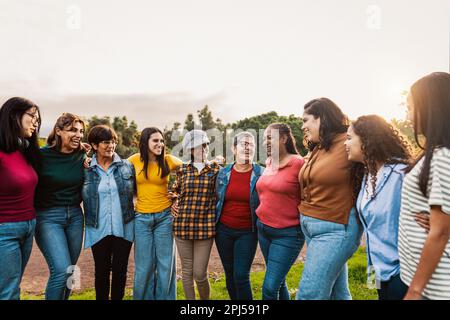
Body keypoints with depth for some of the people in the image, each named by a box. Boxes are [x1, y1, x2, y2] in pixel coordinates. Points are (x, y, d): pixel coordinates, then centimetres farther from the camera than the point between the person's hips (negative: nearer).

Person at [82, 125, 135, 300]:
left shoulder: (127, 166, 1)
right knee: (102, 271, 13)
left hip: (124, 228, 1)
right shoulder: (86, 170, -1)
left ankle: (117, 298, 32)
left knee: (120, 270, 12)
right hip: (99, 230, 0)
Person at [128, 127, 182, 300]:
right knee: (144, 266, 9)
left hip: (165, 216, -1)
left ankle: (164, 297, 25)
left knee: (165, 264, 7)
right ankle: (143, 297, 28)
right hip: (142, 217, 1)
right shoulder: (134, 160, 0)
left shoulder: (168, 160, -3)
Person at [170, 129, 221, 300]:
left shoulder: (216, 169, 1)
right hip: (182, 225, 2)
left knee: (199, 273, 1)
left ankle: (205, 298, 30)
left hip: (205, 226, -2)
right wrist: (175, 203, 6)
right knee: (187, 271, 11)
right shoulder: (183, 169, 6)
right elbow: (175, 190, 22)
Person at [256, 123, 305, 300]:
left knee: (269, 287, -4)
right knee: (278, 282, 20)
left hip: (287, 233, -7)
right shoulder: (268, 164, 7)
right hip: (263, 229, 7)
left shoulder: (299, 163, -15)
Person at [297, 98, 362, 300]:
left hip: (335, 228, -7)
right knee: (338, 292, 19)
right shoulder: (314, 150, 12)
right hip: (310, 226, 8)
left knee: (308, 294, -5)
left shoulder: (348, 143, -13)